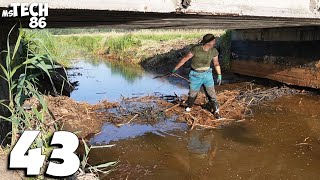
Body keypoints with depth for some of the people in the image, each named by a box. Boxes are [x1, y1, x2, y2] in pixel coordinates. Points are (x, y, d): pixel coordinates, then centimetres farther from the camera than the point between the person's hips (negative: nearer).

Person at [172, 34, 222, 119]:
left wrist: (219, 76, 8)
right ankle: (189, 107, 43)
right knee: (193, 93, 15)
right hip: (195, 75, -2)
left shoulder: (214, 51, -11)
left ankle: (216, 111, 18)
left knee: (211, 93, 2)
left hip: (207, 74, 2)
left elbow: (216, 63, 4)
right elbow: (185, 58, -13)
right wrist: (175, 68, -10)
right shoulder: (196, 49, -22)